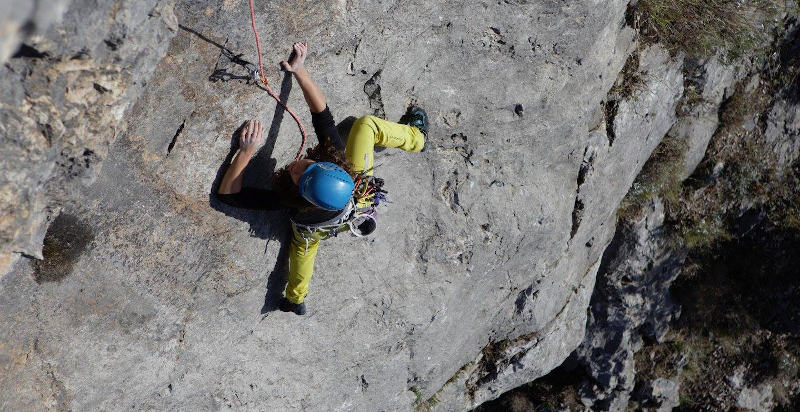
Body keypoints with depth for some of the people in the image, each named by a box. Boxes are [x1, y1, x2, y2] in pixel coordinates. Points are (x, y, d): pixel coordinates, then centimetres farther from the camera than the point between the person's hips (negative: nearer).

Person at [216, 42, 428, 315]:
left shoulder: (285, 204, -48)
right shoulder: (340, 163, -47)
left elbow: (226, 194, -40)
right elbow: (322, 113, -39)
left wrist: (246, 151, -43)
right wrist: (300, 70, -40)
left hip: (316, 230, -1)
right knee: (368, 124, 9)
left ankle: (295, 299, 51)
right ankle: (416, 138, 37)